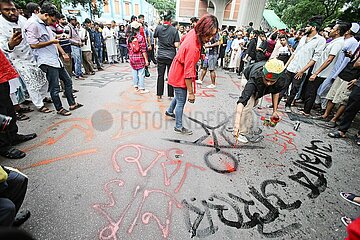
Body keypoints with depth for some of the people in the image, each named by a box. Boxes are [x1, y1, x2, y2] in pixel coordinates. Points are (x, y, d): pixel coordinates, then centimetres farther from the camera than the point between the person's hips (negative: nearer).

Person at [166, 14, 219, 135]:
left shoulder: (193, 32, -8)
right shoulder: (193, 47, -34)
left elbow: (183, 39, 16)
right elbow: (188, 73, -32)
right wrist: (191, 92, -24)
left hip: (178, 70, 9)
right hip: (180, 76, -9)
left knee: (180, 96, 26)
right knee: (181, 102, 3)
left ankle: (169, 111, 49)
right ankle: (178, 127, 19)